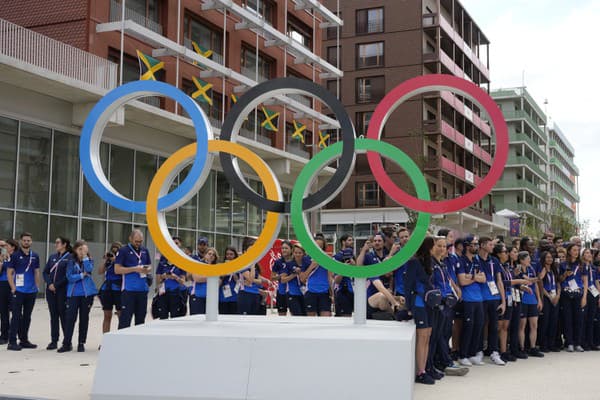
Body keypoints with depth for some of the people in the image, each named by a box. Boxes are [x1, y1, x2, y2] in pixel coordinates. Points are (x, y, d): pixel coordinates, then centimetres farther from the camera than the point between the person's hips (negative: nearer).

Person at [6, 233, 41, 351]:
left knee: (27, 316, 11)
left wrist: (37, 287, 8)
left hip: (32, 291, 5)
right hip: (18, 291, -5)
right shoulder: (15, 255, -3)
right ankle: (12, 342, -3)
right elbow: (9, 273, -4)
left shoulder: (35, 256, 9)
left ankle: (24, 340, 20)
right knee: (16, 316, -6)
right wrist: (13, 288, -12)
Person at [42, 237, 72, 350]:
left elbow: (68, 275, -12)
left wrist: (57, 285, -13)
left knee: (63, 315, -3)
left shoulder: (70, 257, -5)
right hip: (51, 290, 6)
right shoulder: (52, 257, 14)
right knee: (53, 315, 8)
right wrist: (49, 283, -5)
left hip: (62, 290, -6)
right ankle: (54, 341, 13)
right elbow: (45, 272, 11)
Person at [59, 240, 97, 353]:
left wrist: (85, 256, -13)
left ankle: (81, 343, 13)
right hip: (73, 293, -1)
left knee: (84, 318, 5)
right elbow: (70, 277, -7)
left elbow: (89, 269, -16)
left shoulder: (89, 260, 6)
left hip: (87, 293, 1)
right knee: (70, 318, -5)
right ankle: (67, 344, 0)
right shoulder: (71, 261, 3)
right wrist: (82, 275, -12)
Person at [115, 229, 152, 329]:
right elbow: (117, 269, -9)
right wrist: (135, 269, -16)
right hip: (129, 290, -5)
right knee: (125, 318, -6)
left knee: (141, 318, 10)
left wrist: (148, 269, -3)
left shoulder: (145, 251, 13)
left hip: (143, 289, 5)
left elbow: (150, 267, 22)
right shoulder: (123, 251, -3)